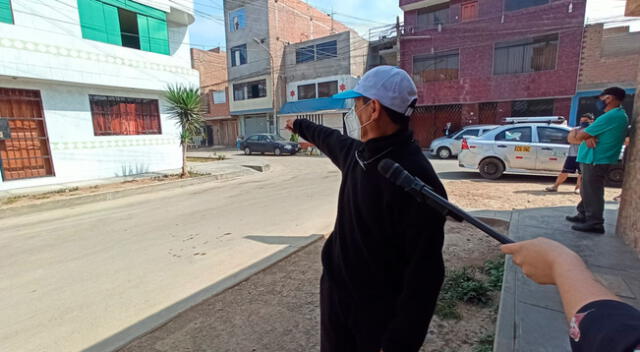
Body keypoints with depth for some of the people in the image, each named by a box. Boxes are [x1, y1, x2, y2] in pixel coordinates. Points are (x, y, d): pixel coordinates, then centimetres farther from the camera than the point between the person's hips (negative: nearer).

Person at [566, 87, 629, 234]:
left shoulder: (611, 116, -18)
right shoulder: (618, 115, 17)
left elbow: (579, 136, -17)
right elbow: (588, 133, 12)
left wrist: (576, 133, 6)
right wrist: (587, 137, -11)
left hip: (596, 160, -10)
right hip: (593, 159, 10)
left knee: (592, 192, -5)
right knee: (587, 191, 18)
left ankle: (595, 223, 2)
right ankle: (584, 215, 28)